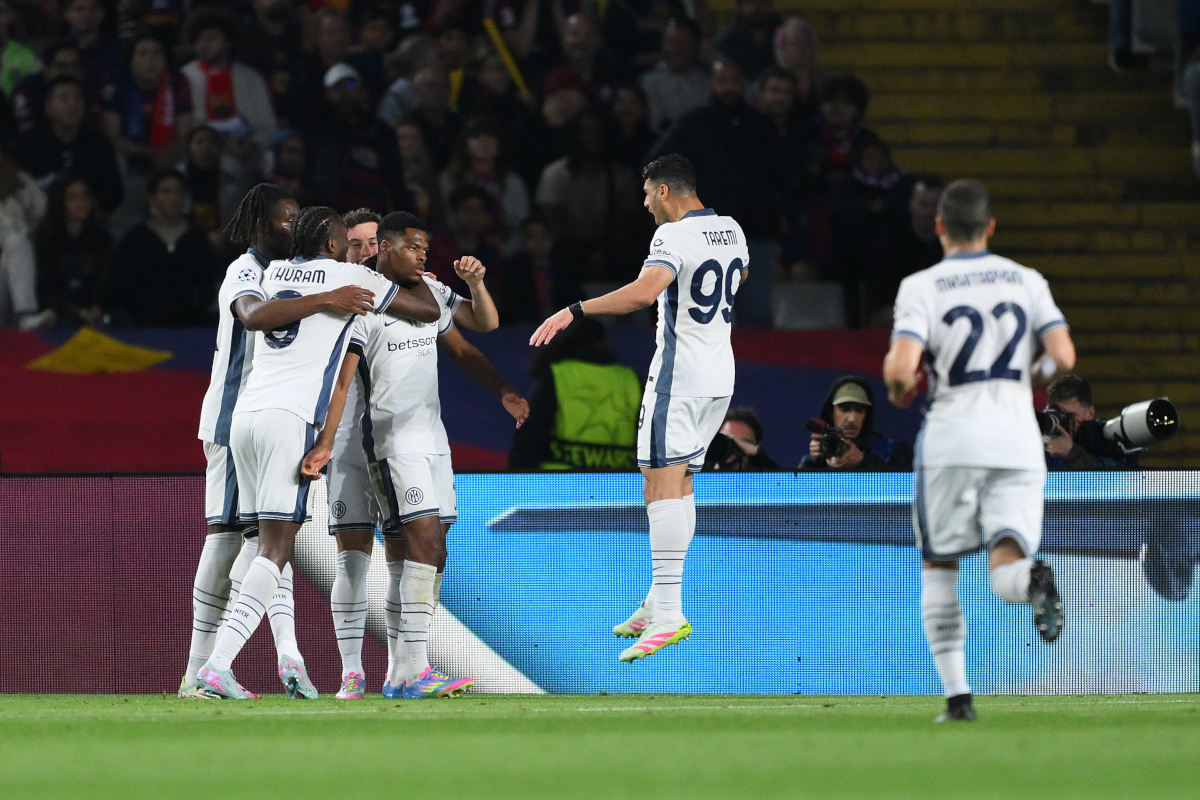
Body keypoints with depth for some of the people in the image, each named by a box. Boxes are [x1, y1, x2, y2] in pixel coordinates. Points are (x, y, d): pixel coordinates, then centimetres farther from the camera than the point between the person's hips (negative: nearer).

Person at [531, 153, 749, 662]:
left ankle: (668, 615, -23)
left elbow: (646, 291, -31)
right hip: (721, 373, 9)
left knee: (662, 484, -13)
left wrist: (575, 310, -31)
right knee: (679, 483, 16)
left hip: (679, 372, -9)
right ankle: (658, 603, 19)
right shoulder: (732, 230, 12)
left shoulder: (674, 236, -14)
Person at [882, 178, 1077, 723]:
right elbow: (1063, 356, -1)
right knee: (1006, 574, 0)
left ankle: (957, 694, 5)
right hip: (1017, 442, 2)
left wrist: (897, 389, 8)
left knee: (938, 566, 14)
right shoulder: (1026, 281, 7)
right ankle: (1032, 578, -38)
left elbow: (901, 367, -15)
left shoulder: (922, 287, -2)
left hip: (952, 440, -2)